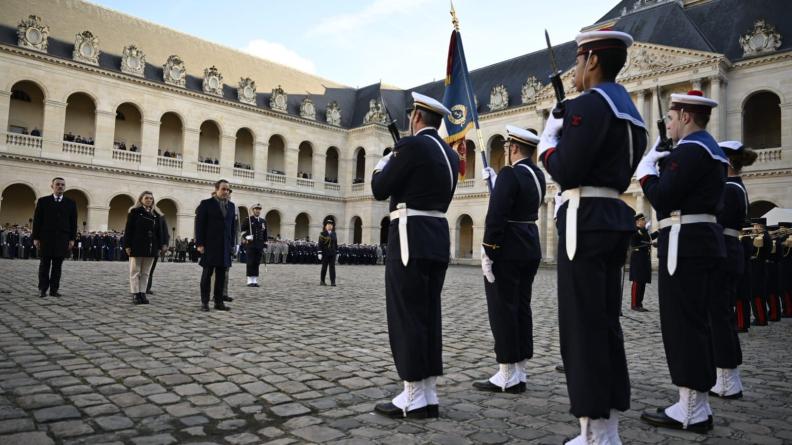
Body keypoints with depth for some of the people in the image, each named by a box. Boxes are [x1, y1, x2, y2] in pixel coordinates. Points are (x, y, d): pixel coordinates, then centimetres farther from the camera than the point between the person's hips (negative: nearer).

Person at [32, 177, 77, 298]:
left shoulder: (71, 203, 9)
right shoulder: (43, 201, 7)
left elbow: (73, 223, 7)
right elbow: (37, 220, 4)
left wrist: (72, 239, 0)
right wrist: (36, 237, -3)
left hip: (62, 240, 1)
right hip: (45, 238, -1)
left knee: (57, 265, 3)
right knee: (44, 264, 2)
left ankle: (54, 289, 7)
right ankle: (42, 289, 8)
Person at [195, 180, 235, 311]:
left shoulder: (231, 206, 13)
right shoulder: (206, 204, -1)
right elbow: (199, 225, -5)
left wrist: (231, 244, 8)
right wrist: (199, 244, -11)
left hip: (225, 246, 4)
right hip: (209, 245, -4)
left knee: (221, 275, 6)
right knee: (207, 273, 0)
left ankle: (219, 302, 12)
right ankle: (204, 302, 6)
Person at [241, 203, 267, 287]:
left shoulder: (263, 221, 14)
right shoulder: (248, 220, 2)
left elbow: (265, 234, 16)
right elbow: (242, 230, 4)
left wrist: (265, 246, 12)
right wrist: (246, 237, -11)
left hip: (259, 245, 4)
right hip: (250, 245, -4)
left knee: (257, 263, 4)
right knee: (250, 263, -5)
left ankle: (255, 281, 9)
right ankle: (250, 281, -2)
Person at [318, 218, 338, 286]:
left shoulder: (334, 234, 10)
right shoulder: (322, 234, -3)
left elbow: (336, 244, 13)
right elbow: (320, 244, -7)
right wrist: (320, 253, -12)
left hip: (332, 254, 3)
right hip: (325, 254, -3)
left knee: (332, 267, -3)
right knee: (324, 267, 5)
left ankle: (333, 282, -6)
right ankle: (322, 281, 17)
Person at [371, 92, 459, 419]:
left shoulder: (412, 145, -10)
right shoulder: (450, 154, 16)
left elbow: (380, 190, -6)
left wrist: (381, 166, 14)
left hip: (411, 238, -8)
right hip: (438, 239, 9)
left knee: (406, 317, -3)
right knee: (428, 316, 10)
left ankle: (414, 398, 2)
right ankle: (428, 396, 15)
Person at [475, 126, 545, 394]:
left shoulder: (510, 173, -15)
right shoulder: (537, 175, 12)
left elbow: (496, 216, -22)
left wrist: (487, 252, -20)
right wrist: (495, 181, 26)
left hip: (506, 251, -9)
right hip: (529, 250, 9)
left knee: (503, 310, -3)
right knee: (521, 308, 10)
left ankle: (507, 376, 2)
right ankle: (518, 374, 17)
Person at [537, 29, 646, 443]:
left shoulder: (589, 103, -10)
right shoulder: (630, 110, 21)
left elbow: (565, 170, -17)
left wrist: (548, 139, 1)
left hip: (586, 220, -10)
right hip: (614, 217, 10)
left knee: (581, 326, -5)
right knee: (606, 323, 12)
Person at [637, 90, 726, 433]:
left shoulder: (689, 149, -13)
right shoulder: (711, 148, 20)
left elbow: (661, 198, -18)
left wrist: (646, 170, -2)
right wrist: (664, 166, 13)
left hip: (685, 244, -11)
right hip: (704, 241, 11)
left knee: (682, 324, -6)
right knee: (696, 323, 12)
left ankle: (690, 411, 0)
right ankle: (698, 404, 19)